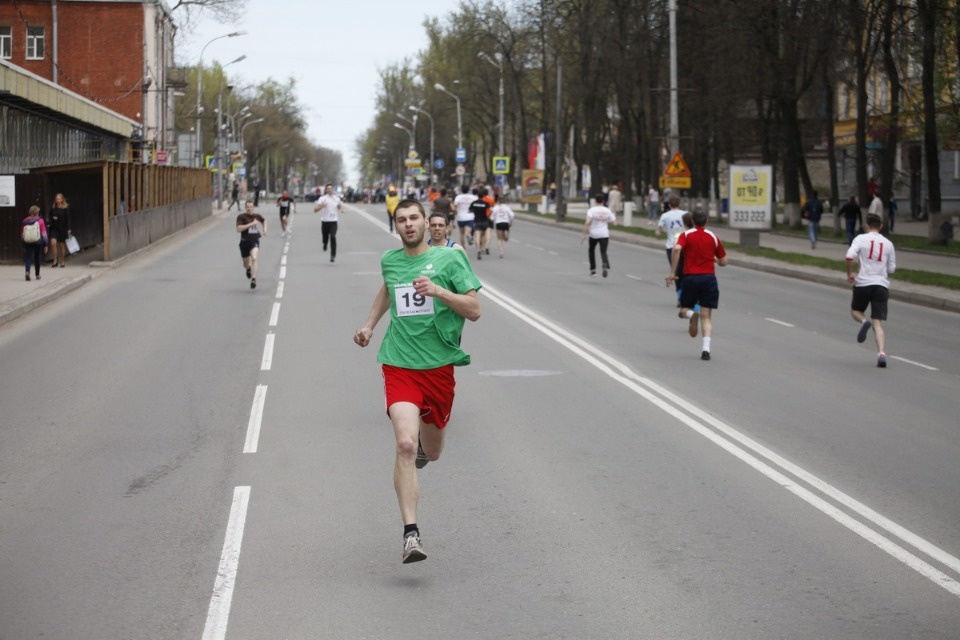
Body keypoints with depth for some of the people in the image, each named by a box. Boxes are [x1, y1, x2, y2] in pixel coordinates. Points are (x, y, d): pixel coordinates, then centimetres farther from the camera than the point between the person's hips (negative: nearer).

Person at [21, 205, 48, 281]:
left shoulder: (25, 221, 2)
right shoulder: (40, 221, -5)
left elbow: (22, 234, 8)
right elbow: (44, 233, -5)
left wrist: (23, 245, 17)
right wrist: (45, 244, 2)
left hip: (27, 243, 1)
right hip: (37, 242, -1)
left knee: (28, 257, 1)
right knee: (37, 258, 16)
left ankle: (27, 271, -25)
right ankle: (37, 274, 26)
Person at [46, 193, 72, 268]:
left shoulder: (66, 208, -3)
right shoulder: (53, 208, 4)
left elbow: (68, 219, -4)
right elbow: (48, 216, 12)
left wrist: (68, 229, -9)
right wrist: (52, 218, -10)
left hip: (62, 228, -2)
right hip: (54, 228, 2)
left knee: (62, 245, 6)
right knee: (53, 242, -15)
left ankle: (62, 261, 20)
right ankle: (55, 260, -5)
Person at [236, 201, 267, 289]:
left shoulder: (257, 216, 2)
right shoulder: (241, 217, -9)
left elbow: (264, 221, 27)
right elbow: (238, 229, -24)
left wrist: (265, 229, 10)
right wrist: (250, 224, -27)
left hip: (255, 242, 0)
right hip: (244, 242, 0)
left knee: (254, 258, -26)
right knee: (246, 264, 16)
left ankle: (253, 279, -29)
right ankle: (249, 268, 54)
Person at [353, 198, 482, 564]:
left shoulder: (449, 258, -2)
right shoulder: (389, 261, 8)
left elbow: (474, 310, -7)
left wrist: (439, 291, -19)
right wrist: (369, 325, 27)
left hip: (439, 366, 0)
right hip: (399, 366, 0)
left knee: (431, 453, 15)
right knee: (405, 445, -20)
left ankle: (423, 444, 55)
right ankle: (411, 534, -21)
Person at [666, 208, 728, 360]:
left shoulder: (686, 235, 3)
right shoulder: (713, 237, 8)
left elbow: (676, 249, -18)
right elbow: (723, 262, 12)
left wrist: (672, 272, -15)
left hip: (690, 278, -1)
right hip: (709, 278, 1)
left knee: (684, 309, 17)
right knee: (706, 316, 4)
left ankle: (692, 314, -21)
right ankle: (706, 349, -12)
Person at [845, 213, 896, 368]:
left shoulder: (861, 239, 0)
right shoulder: (888, 243, 8)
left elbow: (850, 256, -15)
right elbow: (891, 269, 12)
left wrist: (849, 274, 0)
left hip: (863, 283, -2)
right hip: (882, 284, 2)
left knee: (855, 310, 24)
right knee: (878, 323, 0)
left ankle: (864, 321, -11)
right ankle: (881, 353, -19)